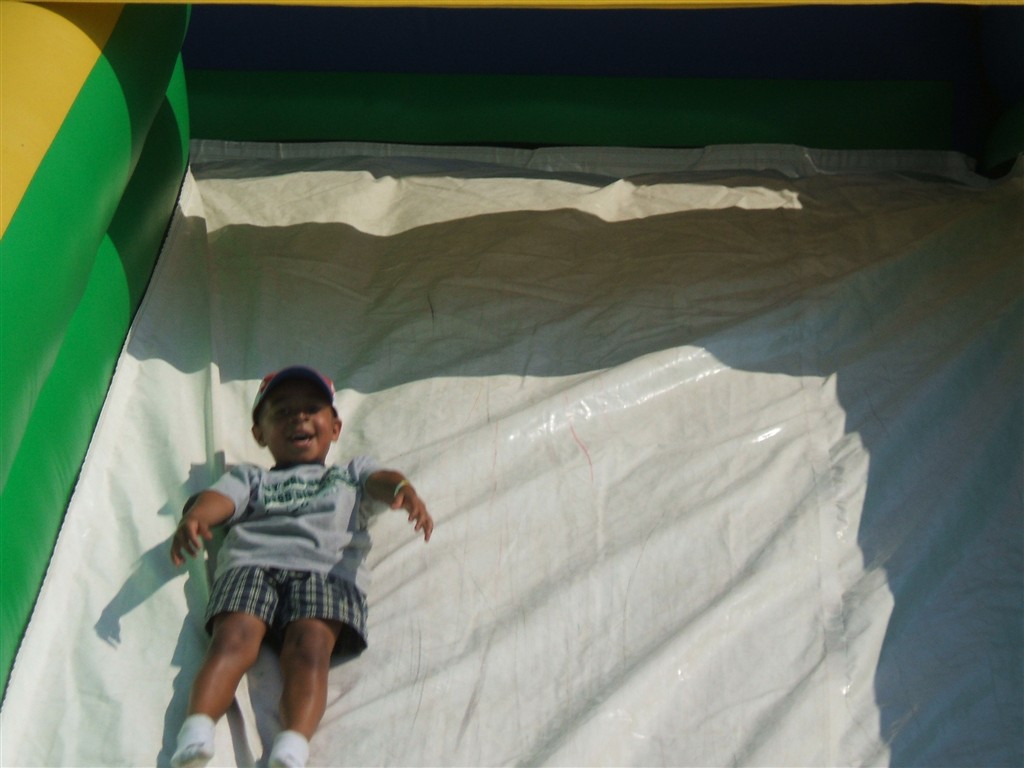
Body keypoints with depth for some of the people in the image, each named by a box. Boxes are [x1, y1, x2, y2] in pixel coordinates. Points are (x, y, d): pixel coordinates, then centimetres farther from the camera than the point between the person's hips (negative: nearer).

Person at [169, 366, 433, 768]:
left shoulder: (351, 473, 38)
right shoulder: (250, 477, 38)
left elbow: (381, 480, 15)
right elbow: (220, 498, 16)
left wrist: (404, 490, -13)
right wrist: (193, 518, -11)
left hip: (329, 570, -1)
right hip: (250, 563, 1)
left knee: (310, 645, -31)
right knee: (234, 639, -29)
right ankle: (196, 732, -46)